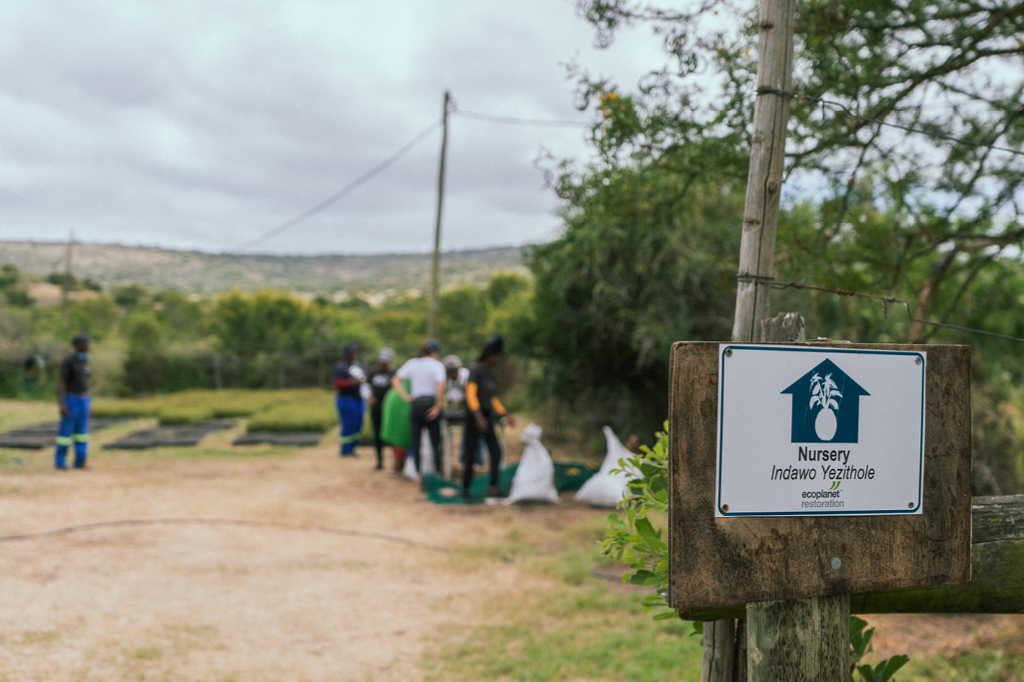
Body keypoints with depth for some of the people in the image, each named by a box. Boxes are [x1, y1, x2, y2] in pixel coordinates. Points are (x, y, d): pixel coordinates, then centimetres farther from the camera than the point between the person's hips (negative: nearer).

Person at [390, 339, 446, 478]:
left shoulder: (412, 363, 7)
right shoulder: (437, 365, -3)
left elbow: (395, 380, 2)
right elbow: (441, 387, -17)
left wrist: (406, 397, 2)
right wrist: (437, 407, -10)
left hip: (416, 405, 2)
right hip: (431, 404, -2)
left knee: (415, 443, 6)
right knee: (435, 443, 8)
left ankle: (418, 473, 3)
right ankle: (438, 472, 8)